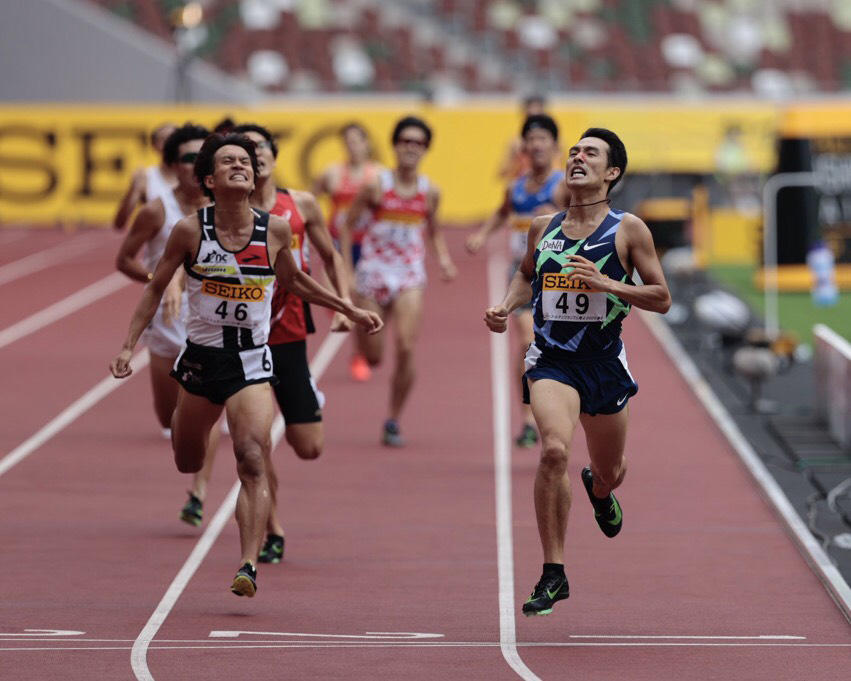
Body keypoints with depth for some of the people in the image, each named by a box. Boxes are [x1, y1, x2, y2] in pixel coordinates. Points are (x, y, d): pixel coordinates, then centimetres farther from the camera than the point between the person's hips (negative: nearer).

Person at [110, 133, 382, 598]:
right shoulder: (190, 231, -9)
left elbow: (292, 280, 15)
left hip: (251, 362, -1)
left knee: (252, 462, -19)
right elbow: (155, 289, 2)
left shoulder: (276, 230, -5)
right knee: (188, 464, 16)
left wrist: (349, 310, 17)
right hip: (201, 358, 1)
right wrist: (129, 345, -5)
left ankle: (248, 565, -23)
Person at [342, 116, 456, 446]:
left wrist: (444, 259, 2)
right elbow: (347, 226, 2)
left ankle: (393, 420, -3)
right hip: (373, 271, -1)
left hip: (410, 274, 1)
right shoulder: (376, 186, -6)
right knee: (372, 357, 4)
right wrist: (345, 270, -3)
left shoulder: (429, 192, 3)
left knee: (406, 348, -18)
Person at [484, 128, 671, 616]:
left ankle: (599, 489, 58)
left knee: (610, 475, 15)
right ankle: (553, 575, -18)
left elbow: (661, 298, -4)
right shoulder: (543, 227, 5)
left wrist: (606, 284, -18)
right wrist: (506, 307, 5)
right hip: (551, 359, 0)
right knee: (555, 450, -26)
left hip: (605, 363, 0)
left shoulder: (628, 230, -4)